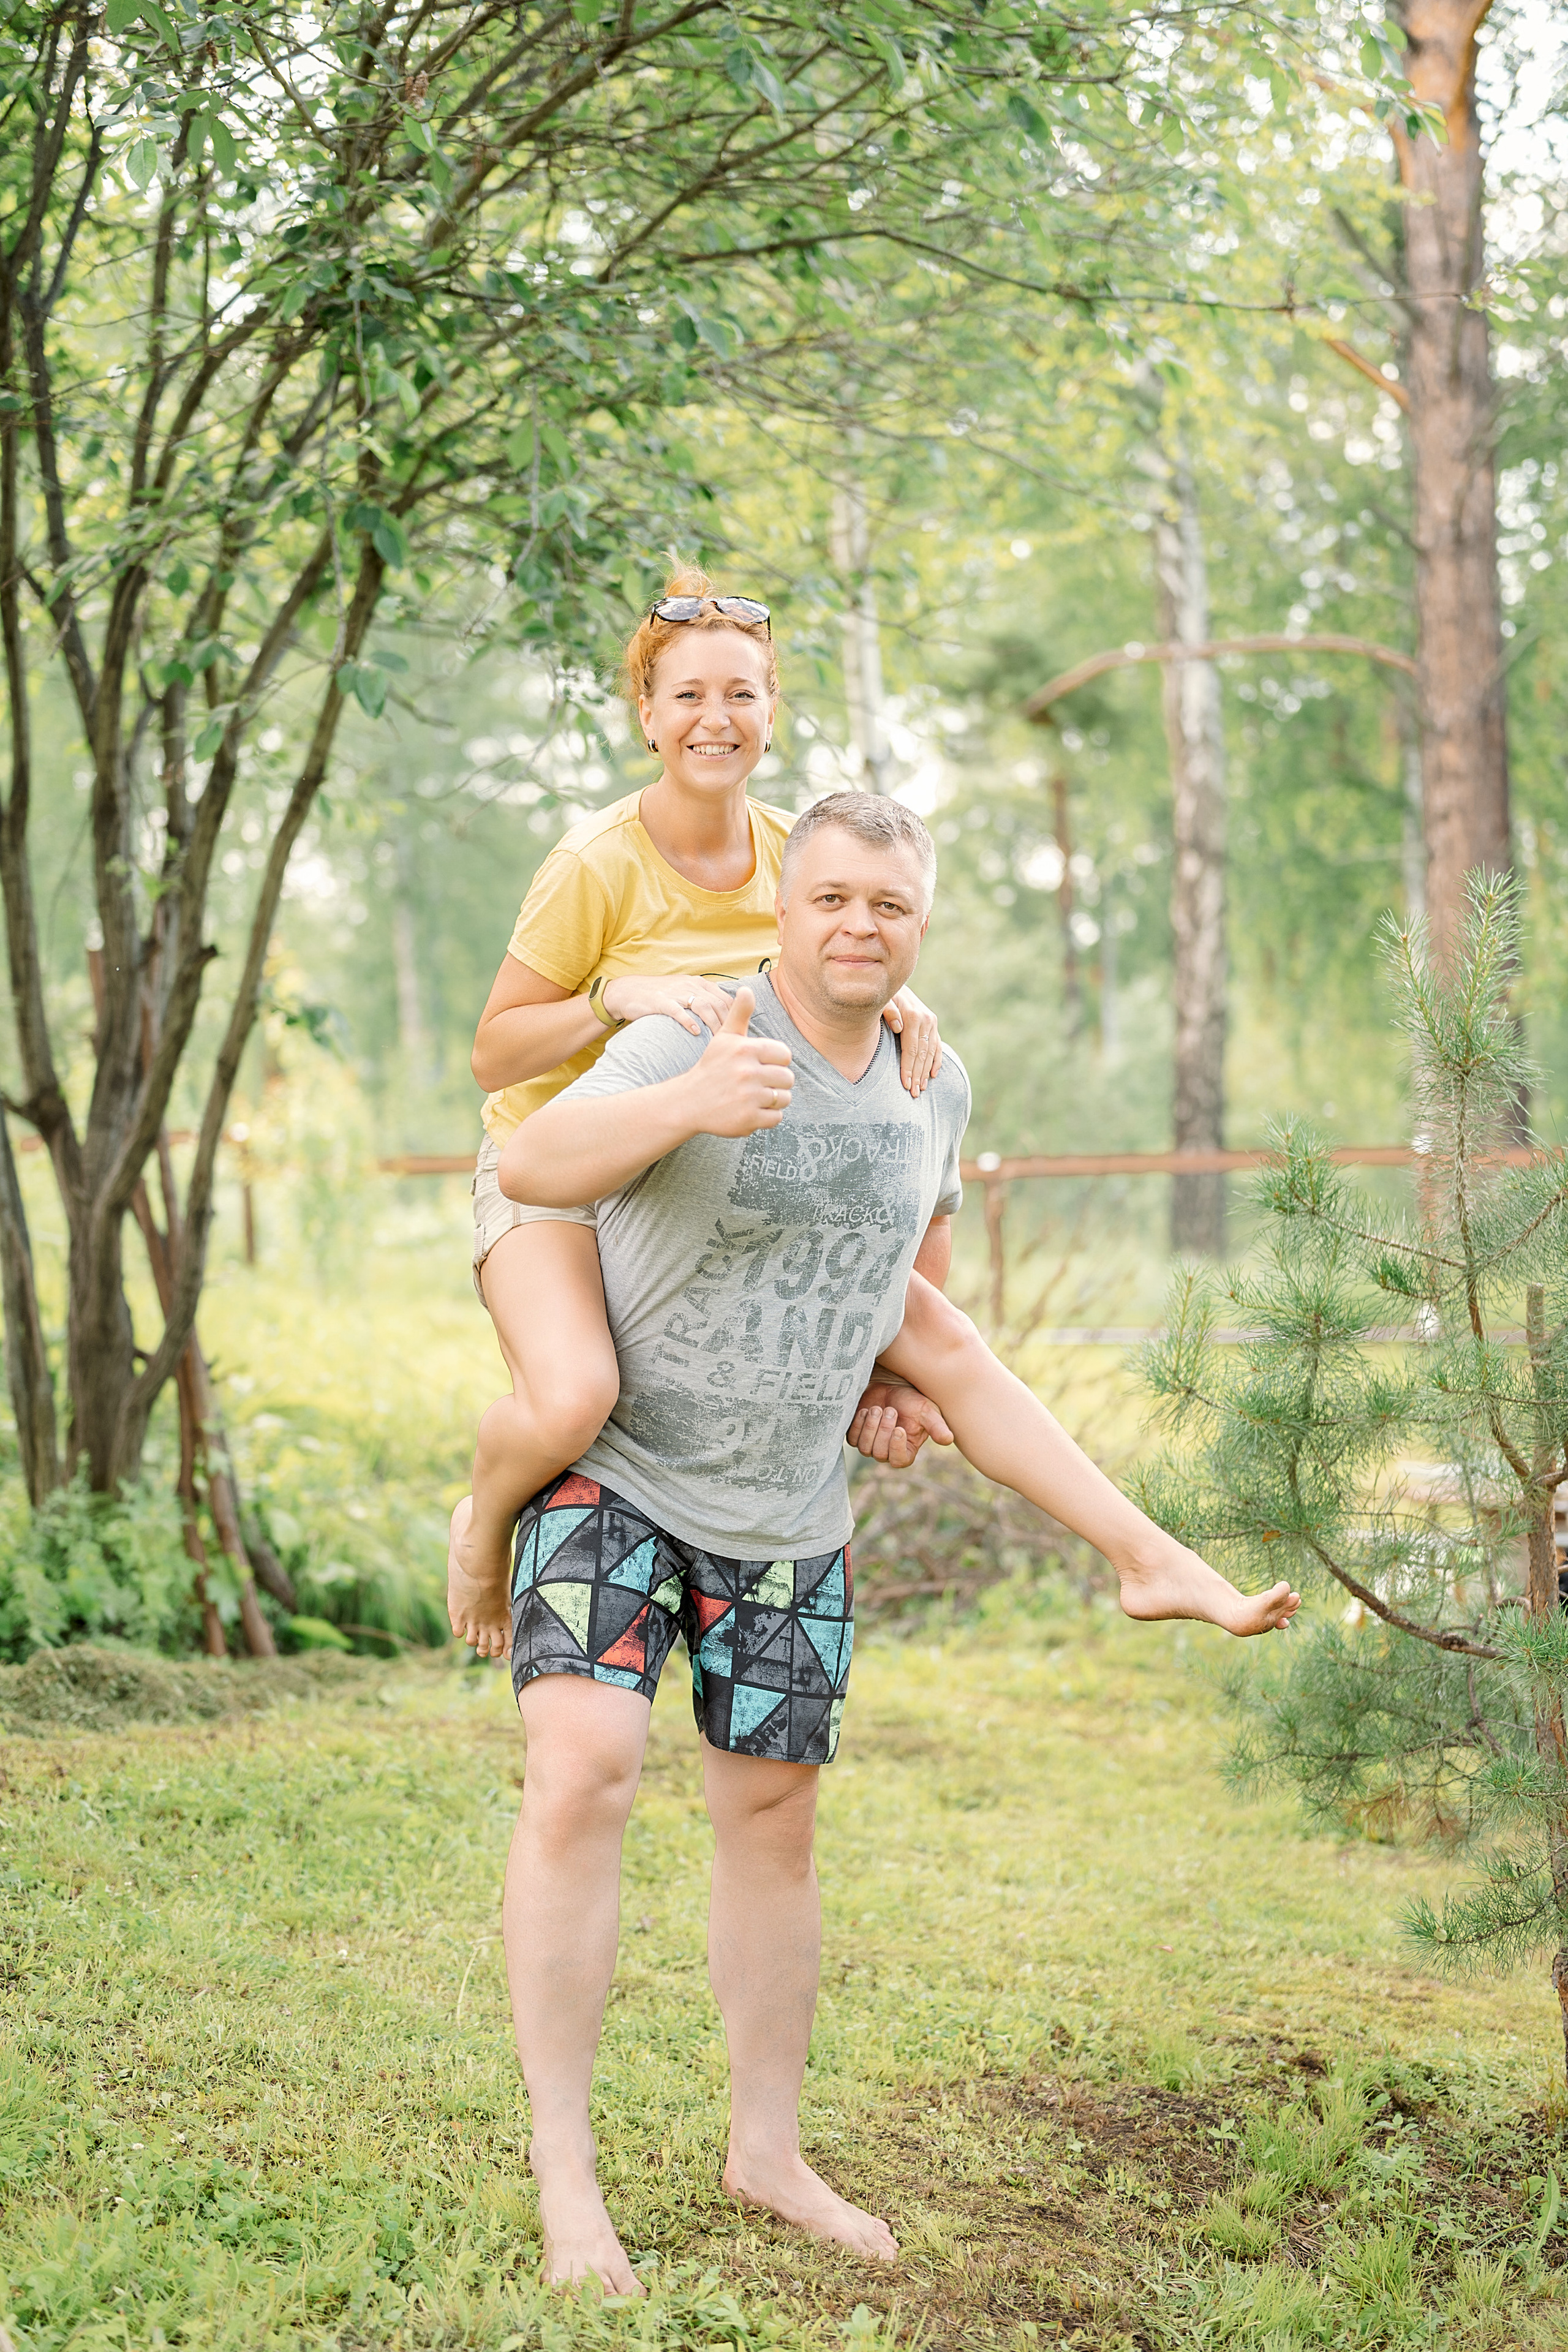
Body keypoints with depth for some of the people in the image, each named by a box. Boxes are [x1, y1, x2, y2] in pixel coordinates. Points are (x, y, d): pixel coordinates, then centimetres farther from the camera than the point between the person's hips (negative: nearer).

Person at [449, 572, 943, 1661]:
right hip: (553, 1170, -6)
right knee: (571, 1405, -33)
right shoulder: (599, 864, -20)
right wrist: (616, 999, -32)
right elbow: (495, 1053, -15)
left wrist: (899, 1002, -16)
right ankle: (485, 1529, 2)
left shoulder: (791, 849, -5)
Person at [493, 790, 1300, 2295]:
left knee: (772, 1819, 12)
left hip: (789, 1513, 6)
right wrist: (691, 1105, -54)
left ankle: (767, 2152, 27)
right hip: (613, 1474, -5)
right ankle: (563, 2168, -13)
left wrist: (894, 1366, 7)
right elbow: (530, 1167, -38)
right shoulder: (692, 1046, -20)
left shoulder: (933, 1081, 0)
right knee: (586, 1767, -23)